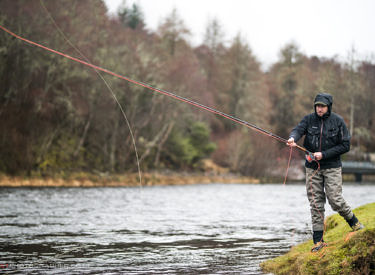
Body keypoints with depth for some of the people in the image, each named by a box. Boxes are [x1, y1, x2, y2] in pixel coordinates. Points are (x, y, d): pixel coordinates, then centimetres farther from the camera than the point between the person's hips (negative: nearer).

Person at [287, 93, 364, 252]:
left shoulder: (338, 121, -4)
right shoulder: (309, 119, 2)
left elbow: (345, 145, -5)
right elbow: (299, 129, -16)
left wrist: (324, 154, -14)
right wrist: (293, 138, -40)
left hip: (332, 167, -2)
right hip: (312, 167, 2)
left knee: (335, 200, -10)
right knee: (316, 203, 2)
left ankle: (354, 222, 18)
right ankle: (318, 241, 7)